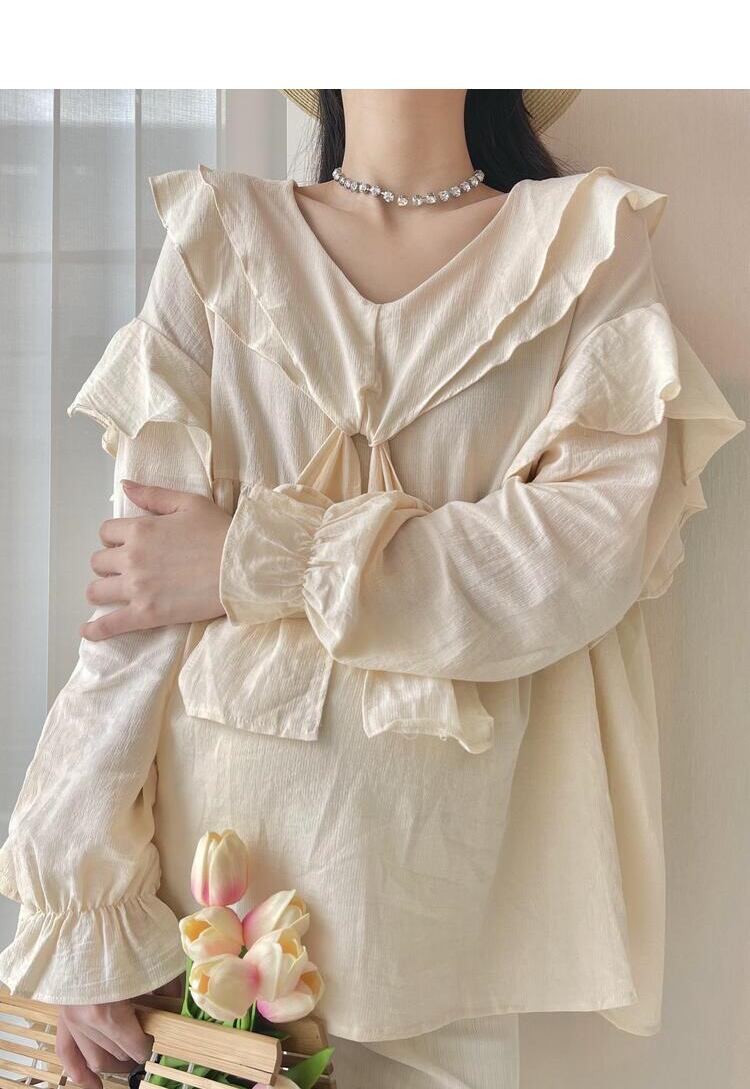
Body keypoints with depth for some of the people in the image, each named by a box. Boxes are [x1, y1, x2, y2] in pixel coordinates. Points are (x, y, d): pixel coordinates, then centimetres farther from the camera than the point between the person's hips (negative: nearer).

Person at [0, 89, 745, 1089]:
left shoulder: (590, 241, 2)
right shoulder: (219, 236, 3)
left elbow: (595, 552, -11)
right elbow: (138, 591, -3)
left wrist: (258, 563, -14)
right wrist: (87, 911, -7)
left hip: (433, 849, 0)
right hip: (213, 808, 1)